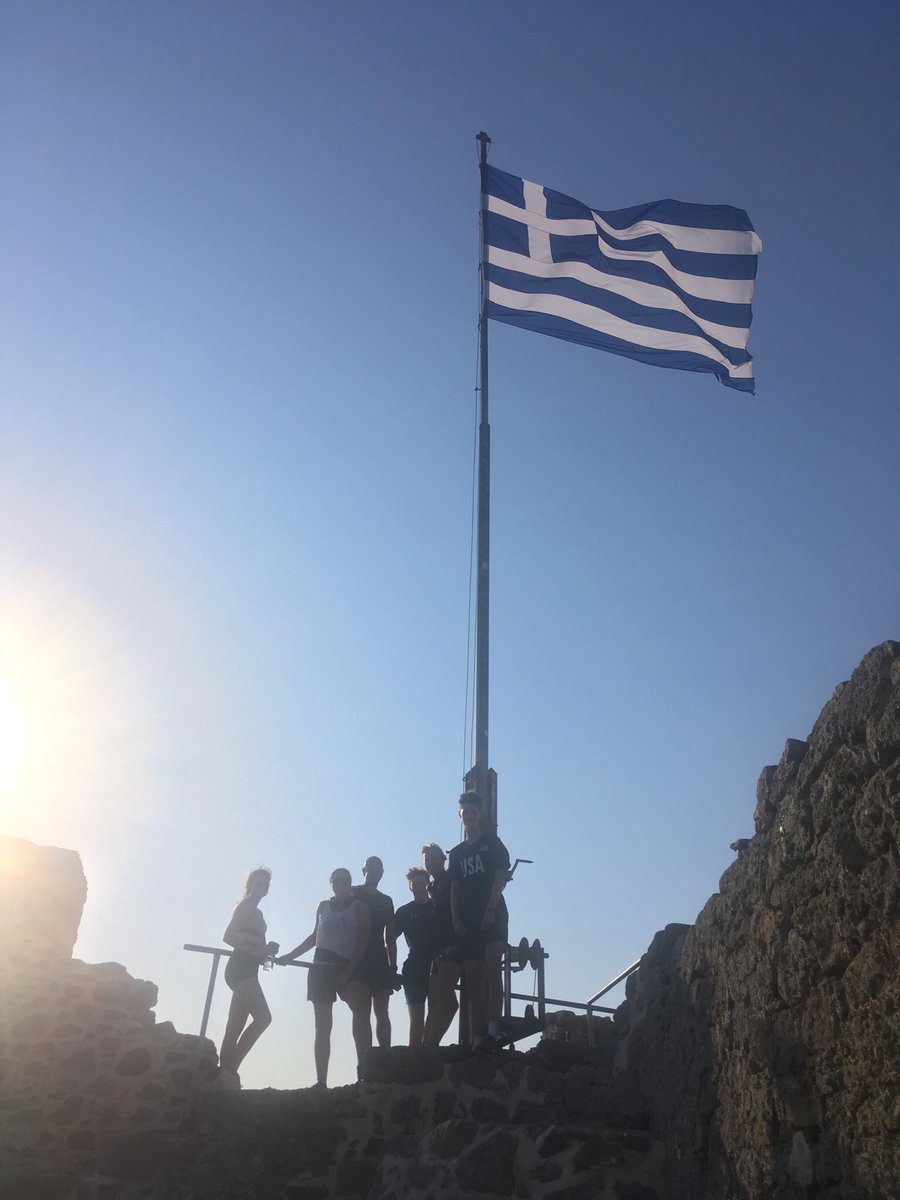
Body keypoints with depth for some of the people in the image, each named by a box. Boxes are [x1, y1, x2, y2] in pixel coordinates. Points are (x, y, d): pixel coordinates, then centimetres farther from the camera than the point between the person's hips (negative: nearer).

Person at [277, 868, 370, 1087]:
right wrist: (289, 956, 21)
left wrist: (348, 972, -14)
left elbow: (362, 942, -4)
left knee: (361, 1011, -24)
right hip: (321, 967, 4)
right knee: (322, 1025, 2)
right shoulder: (323, 906, 15)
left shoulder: (358, 907, 3)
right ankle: (321, 1081, 5)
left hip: (347, 967, -4)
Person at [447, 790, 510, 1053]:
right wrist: (456, 919, -2)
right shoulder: (457, 852, 20)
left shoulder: (492, 843, 8)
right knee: (473, 982, 2)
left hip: (492, 915, -5)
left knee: (492, 970, -19)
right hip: (468, 921, 5)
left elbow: (500, 877, -3)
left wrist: (490, 910, -16)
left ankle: (492, 1031, -26)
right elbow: (455, 889, 13)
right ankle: (478, 1040, 1)